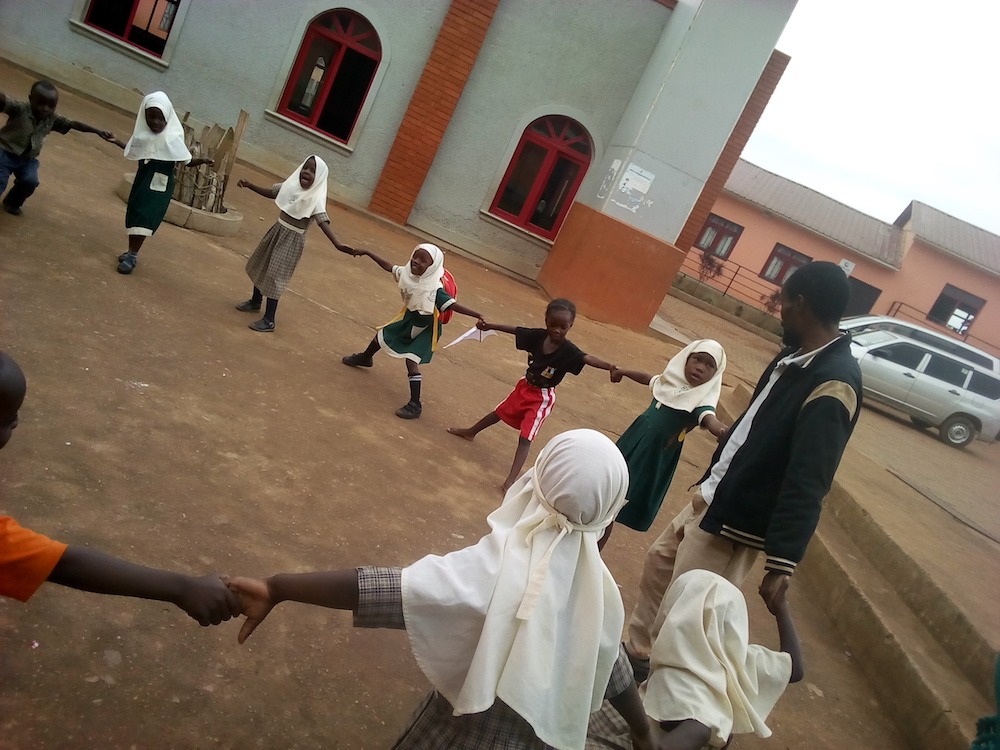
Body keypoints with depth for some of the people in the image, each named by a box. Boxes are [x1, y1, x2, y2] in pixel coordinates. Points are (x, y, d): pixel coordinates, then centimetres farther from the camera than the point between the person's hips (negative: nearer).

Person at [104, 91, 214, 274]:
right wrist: (116, 142, 24)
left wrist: (202, 161, -32)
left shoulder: (172, 137, -15)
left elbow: (187, 161, -14)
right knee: (133, 214, 11)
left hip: (160, 184, -6)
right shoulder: (144, 133, 2)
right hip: (142, 179, 6)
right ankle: (131, 251, 25)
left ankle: (132, 256, -2)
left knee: (145, 216, -8)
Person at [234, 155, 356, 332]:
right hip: (277, 232, 7)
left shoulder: (315, 199, -21)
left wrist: (338, 244, -45)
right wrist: (250, 185, 1)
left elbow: (324, 223, -31)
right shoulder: (292, 185, -3)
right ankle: (255, 302, 45)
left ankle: (269, 320, 4)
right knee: (261, 267, 21)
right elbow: (270, 193, 12)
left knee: (274, 276, -7)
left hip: (292, 240, -7)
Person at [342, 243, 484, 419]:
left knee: (411, 361, -18)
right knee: (382, 334, 25)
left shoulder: (435, 288, -34)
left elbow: (452, 305, -39)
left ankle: (415, 405, -10)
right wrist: (367, 253, 9)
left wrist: (476, 315, -51)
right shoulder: (407, 273, -15)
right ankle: (365, 358, 59)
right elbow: (388, 266, 2)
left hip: (426, 329, -8)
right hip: (409, 318, 8)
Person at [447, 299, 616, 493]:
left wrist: (609, 367, -64)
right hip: (525, 386, 6)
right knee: (500, 412, 27)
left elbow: (588, 359, -45)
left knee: (525, 437, -8)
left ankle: (511, 479, -5)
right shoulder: (538, 335, -17)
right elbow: (514, 330, -4)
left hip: (543, 397, -6)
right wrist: (490, 326, 2)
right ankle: (471, 432, 52)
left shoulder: (568, 350, -29)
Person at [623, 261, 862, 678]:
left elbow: (807, 484, -30)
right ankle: (636, 653, 42)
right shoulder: (798, 355, 4)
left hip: (735, 523, -10)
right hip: (711, 496, 10)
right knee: (658, 565, 23)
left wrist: (783, 561, -32)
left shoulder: (833, 385, -25)